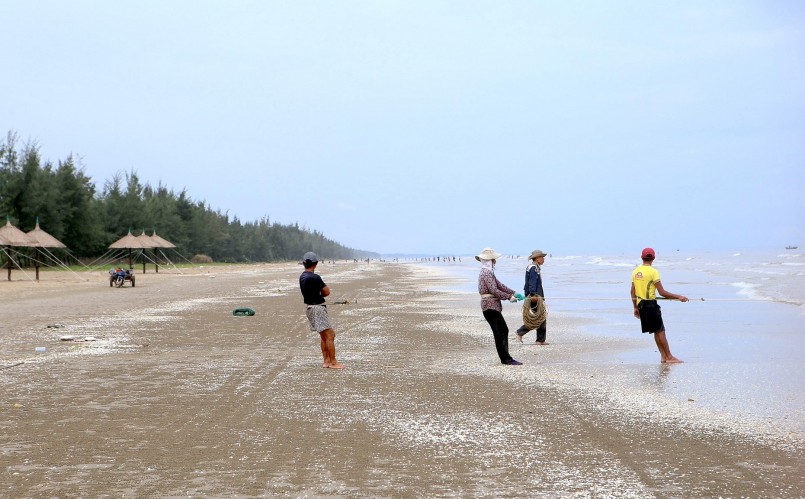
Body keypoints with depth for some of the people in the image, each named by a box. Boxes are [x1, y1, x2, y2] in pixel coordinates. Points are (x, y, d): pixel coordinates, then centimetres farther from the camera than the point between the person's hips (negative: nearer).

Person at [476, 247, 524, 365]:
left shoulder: (488, 272, 19)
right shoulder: (486, 273, -14)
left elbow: (499, 285, 20)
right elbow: (494, 290, -21)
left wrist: (513, 293, 12)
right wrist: (509, 297, -14)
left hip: (493, 306, 11)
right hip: (490, 306, -11)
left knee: (504, 330, 13)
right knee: (499, 333, -10)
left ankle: (505, 358, 15)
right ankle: (506, 359, -9)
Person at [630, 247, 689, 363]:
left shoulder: (635, 272, 9)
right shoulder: (653, 272, -12)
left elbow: (633, 293, 13)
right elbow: (662, 293, -14)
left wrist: (636, 308, 21)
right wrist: (678, 297, -8)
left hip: (641, 305, 7)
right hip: (651, 304, -7)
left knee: (657, 331, 12)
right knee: (660, 331, -2)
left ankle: (663, 356, 11)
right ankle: (669, 357, -1)